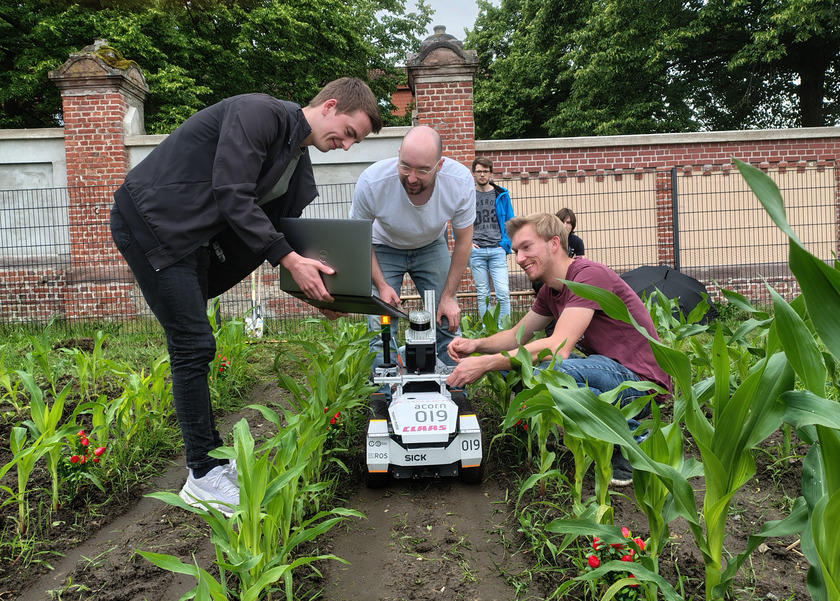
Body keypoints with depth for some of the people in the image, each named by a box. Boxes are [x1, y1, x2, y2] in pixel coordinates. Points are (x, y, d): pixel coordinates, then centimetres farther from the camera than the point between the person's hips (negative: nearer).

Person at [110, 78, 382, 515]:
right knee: (194, 346, -9)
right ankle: (203, 477, 2)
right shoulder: (258, 113, -17)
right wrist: (290, 259, -24)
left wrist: (318, 289, 3)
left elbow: (284, 228, 13)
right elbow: (232, 196, -24)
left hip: (192, 236, 9)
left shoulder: (298, 160, 10)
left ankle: (210, 456, 22)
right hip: (149, 221, -9)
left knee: (192, 347, 12)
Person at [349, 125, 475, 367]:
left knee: (448, 323, -4)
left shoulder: (461, 181, -29)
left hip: (431, 246, 2)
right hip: (384, 248, -1)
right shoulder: (371, 182, -34)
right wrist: (381, 285, -21)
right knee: (382, 331, -11)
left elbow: (463, 241, -12)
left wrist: (448, 296, -11)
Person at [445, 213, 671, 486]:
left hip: (641, 381, -9)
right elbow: (518, 335, 17)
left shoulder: (590, 274, -19)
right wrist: (477, 344, -4)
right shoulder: (550, 290, 10)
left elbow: (559, 347, -29)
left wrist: (485, 364, -27)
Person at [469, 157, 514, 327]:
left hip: (497, 250, 0)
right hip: (476, 251, 0)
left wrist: (506, 245, 1)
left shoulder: (502, 195, 9)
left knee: (503, 293, -7)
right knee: (482, 295, 5)